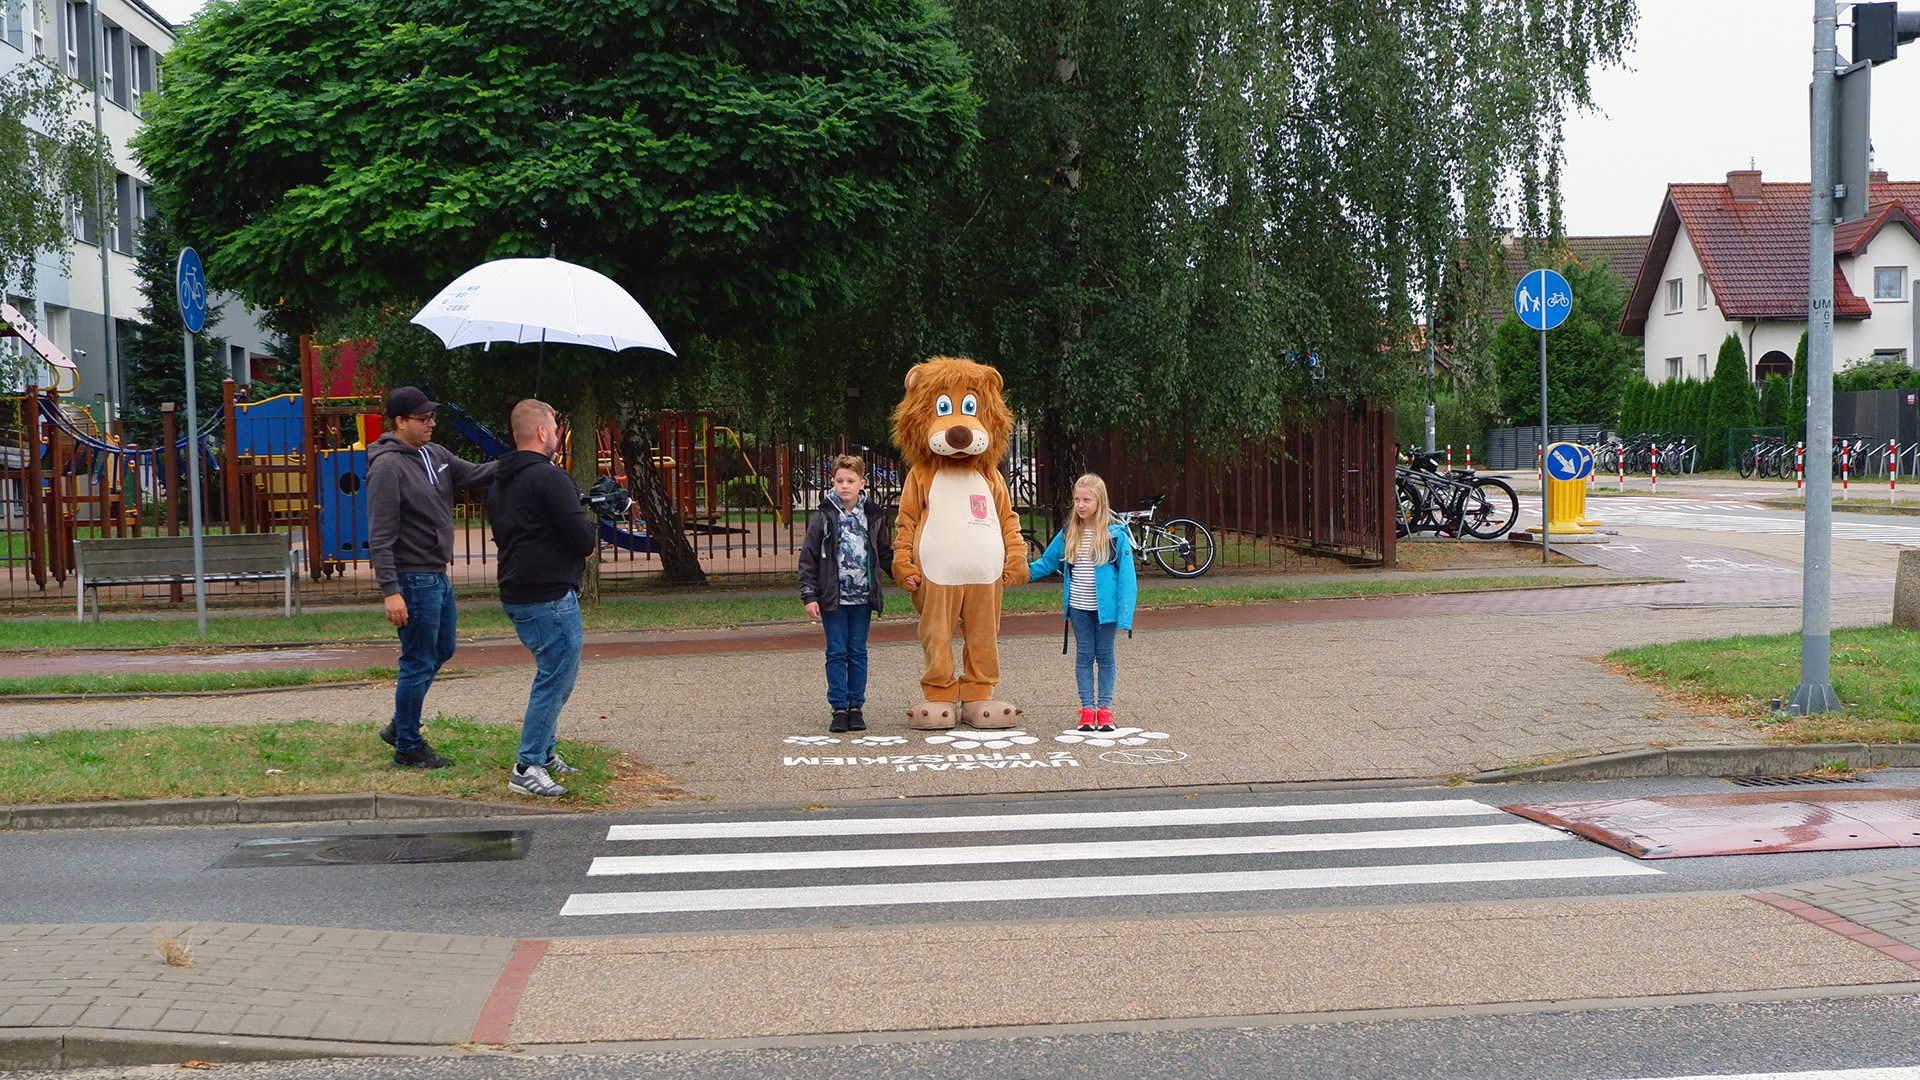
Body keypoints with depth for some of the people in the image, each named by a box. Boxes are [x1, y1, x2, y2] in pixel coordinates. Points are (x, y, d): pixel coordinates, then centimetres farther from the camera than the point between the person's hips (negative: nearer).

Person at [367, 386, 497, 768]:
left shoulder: (435, 454, 9)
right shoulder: (388, 466, -17)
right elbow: (380, 536, -20)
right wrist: (391, 590, -25)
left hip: (439, 577, 9)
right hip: (413, 579, -9)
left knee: (442, 651, 20)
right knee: (418, 664, -1)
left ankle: (400, 726, 34)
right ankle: (408, 747, 11)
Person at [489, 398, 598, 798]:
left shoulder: (499, 483, 15)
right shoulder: (548, 477, -16)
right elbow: (583, 539, -19)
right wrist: (591, 534, 6)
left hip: (516, 594, 10)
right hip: (550, 595, -10)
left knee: (554, 675, 22)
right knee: (556, 678, -6)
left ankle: (543, 751, 27)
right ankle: (527, 768, -6)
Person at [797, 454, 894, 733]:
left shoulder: (873, 516, 6)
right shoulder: (823, 516, -2)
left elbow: (886, 555, 16)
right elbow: (808, 559, -1)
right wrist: (809, 596, -6)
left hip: (863, 597, 2)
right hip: (833, 598, -2)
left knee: (858, 652, 7)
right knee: (837, 652, 1)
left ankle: (856, 707, 13)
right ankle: (839, 708, 7)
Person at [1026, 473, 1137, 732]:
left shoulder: (1116, 535, -8)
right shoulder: (1068, 534, 2)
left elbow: (1126, 575, -9)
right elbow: (1047, 562, 14)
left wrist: (1124, 613, -14)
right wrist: (1026, 570, -2)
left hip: (1105, 607, -3)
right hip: (1078, 607, 3)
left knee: (1105, 654, 7)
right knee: (1084, 656, 7)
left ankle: (1104, 708, 13)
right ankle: (1087, 708, 12)